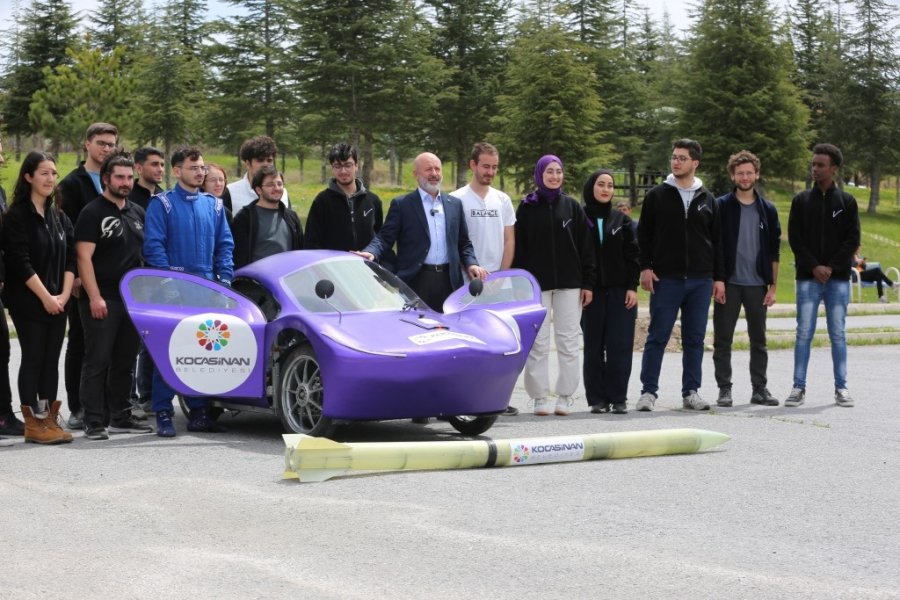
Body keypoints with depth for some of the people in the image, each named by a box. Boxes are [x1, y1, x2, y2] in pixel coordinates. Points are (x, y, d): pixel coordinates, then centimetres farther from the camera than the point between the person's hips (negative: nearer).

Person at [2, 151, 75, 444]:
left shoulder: (60, 217, 12)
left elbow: (70, 259, 9)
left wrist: (63, 295, -5)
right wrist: (45, 297, -16)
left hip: (57, 302, 6)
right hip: (28, 302, -6)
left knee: (51, 360, 6)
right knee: (33, 359, -3)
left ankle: (49, 419, 11)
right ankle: (33, 423, 0)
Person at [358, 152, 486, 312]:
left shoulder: (455, 204, 16)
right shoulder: (401, 204, 4)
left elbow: (463, 243, 19)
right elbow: (385, 237, -2)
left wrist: (471, 264, 1)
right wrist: (371, 252, -22)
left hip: (449, 281, 4)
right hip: (416, 281, -4)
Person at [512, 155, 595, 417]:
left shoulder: (572, 206, 8)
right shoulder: (527, 208, 5)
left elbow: (585, 247, 7)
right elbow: (518, 248, 3)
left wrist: (588, 282, 0)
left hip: (569, 283, 1)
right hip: (536, 284, -1)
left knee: (568, 341, 1)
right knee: (538, 343, -1)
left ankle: (565, 396, 8)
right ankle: (540, 397, 4)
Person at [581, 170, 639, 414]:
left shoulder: (621, 220, 9)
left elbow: (632, 255, 8)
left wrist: (632, 286, -1)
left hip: (620, 292, 1)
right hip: (590, 292, -1)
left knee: (620, 347, -3)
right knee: (593, 347, 3)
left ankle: (618, 398, 3)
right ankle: (597, 399, 8)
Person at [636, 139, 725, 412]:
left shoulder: (707, 199, 10)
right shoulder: (657, 195, 4)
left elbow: (717, 241, 12)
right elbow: (644, 235, 5)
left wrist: (719, 277, 8)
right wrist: (645, 267, -6)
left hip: (700, 281, 2)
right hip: (666, 279, -2)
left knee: (695, 339, 6)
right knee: (657, 337, -2)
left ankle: (691, 392, 13)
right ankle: (648, 392, 4)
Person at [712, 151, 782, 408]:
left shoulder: (767, 210, 7)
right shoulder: (721, 206, 0)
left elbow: (774, 252, 9)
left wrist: (773, 286, 3)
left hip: (757, 285, 2)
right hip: (729, 283, -2)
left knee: (758, 340, 8)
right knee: (723, 339, 1)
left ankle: (760, 389, 15)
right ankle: (724, 389, 8)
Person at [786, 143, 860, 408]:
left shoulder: (847, 202, 5)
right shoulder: (801, 200, 6)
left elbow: (853, 240, 1)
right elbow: (794, 238, 1)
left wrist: (831, 267, -10)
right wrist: (814, 267, -10)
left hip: (838, 278, 0)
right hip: (808, 278, 0)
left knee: (838, 334, 4)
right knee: (804, 333, -1)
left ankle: (841, 388, 10)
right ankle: (799, 387, 3)